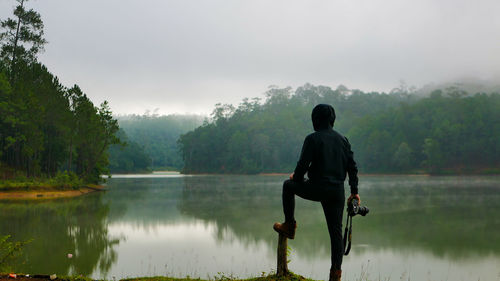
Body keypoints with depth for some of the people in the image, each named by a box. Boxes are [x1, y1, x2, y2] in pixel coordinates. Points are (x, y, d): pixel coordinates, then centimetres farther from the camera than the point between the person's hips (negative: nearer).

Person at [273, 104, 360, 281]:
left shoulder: (313, 139, -6)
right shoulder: (342, 139, 12)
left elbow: (303, 164, -10)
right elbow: (352, 166, 11)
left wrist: (296, 177, 11)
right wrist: (354, 191, 16)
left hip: (317, 188, -5)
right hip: (337, 191, 5)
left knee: (288, 185, 22)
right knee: (336, 231, 9)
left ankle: (289, 226, 24)